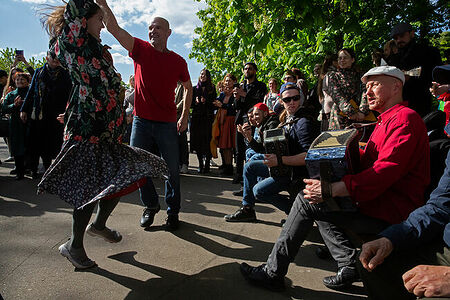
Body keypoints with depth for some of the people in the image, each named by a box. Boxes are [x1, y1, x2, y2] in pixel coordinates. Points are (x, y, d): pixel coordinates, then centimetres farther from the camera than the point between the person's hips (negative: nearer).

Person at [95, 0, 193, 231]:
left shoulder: (178, 61, 3)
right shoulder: (141, 49, 4)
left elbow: (188, 87, 15)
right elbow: (113, 28, -7)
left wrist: (185, 116, 10)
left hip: (167, 124, -1)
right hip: (141, 121, 2)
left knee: (172, 170, 3)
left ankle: (173, 211, 21)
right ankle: (150, 206, 29)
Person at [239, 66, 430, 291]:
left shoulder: (405, 118, -13)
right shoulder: (386, 120, 21)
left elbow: (386, 171, -26)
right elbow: (365, 162, 17)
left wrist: (332, 189, -31)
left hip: (391, 210, -10)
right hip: (380, 202, 10)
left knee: (306, 200, -15)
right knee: (318, 200, 16)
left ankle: (272, 272, -3)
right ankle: (348, 264, 8)